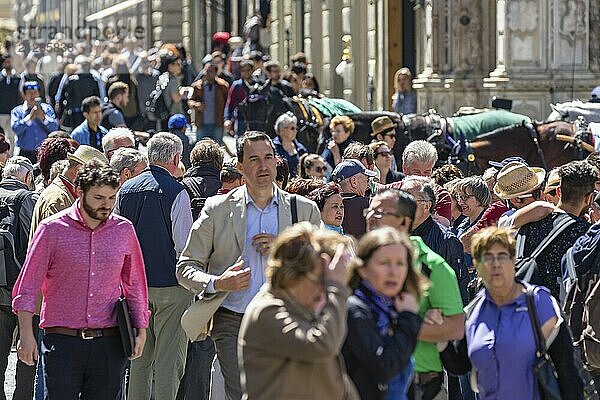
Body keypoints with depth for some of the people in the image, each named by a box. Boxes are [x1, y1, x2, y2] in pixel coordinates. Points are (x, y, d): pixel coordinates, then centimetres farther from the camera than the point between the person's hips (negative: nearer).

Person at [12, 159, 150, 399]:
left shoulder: (124, 230, 8)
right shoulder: (53, 229, -1)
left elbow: (135, 284, 18)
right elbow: (28, 285, 1)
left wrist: (140, 330, 13)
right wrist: (26, 334, -5)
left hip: (108, 343, 2)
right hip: (62, 342, -2)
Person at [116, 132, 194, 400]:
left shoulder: (126, 189, 5)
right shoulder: (176, 192, -14)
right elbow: (184, 245, -15)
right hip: (170, 286, -6)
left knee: (139, 358, 14)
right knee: (169, 359, -2)